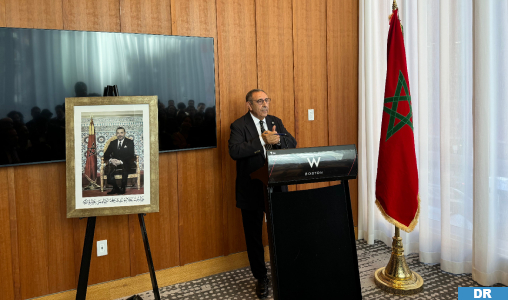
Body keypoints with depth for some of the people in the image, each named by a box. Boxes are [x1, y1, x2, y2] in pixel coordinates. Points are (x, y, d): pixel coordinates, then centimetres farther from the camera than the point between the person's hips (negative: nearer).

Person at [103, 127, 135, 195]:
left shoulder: (130, 142, 8)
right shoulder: (112, 143, 18)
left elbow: (130, 155, -4)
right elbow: (106, 155, 11)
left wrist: (121, 161, -19)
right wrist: (110, 160, -13)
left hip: (125, 164, -3)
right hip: (114, 163, 3)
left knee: (125, 169, -38)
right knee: (109, 170, -31)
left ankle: (122, 189, -21)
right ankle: (116, 188, -16)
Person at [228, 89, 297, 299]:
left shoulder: (276, 122, 8)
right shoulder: (239, 126, -8)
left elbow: (293, 144, -1)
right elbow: (234, 151, -23)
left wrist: (277, 139, -21)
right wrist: (262, 140, -27)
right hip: (252, 191, -3)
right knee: (254, 236, 9)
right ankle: (261, 278, 26)